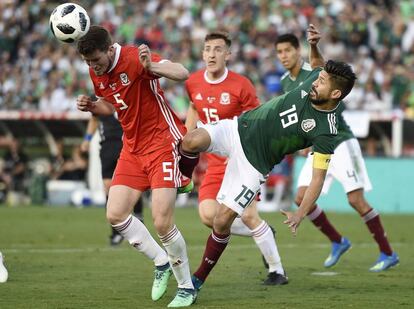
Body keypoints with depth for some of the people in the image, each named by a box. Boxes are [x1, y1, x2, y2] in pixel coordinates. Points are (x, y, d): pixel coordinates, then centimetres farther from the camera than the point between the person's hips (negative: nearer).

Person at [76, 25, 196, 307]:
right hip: (133, 147, 8)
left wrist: (152, 66, -52)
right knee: (115, 214, -1)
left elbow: (182, 74, -33)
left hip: (163, 142, -8)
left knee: (162, 222, -13)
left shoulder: (134, 58, -21)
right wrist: (92, 106, -2)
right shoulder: (96, 73, 2)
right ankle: (161, 262, 19)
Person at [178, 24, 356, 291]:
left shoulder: (326, 133, -22)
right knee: (192, 141, -25)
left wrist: (300, 214, -28)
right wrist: (314, 45, -3)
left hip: (254, 163, -5)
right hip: (238, 128, 5)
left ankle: (199, 279, 16)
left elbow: (318, 177, -18)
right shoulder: (315, 80, -7)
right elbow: (317, 63, 18)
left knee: (223, 221, -7)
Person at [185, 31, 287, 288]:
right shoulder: (193, 83, 0)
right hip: (216, 161, 5)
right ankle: (261, 232, 17)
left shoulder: (241, 85, -15)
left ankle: (277, 271, 3)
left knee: (249, 216, -13)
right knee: (208, 215, -9)